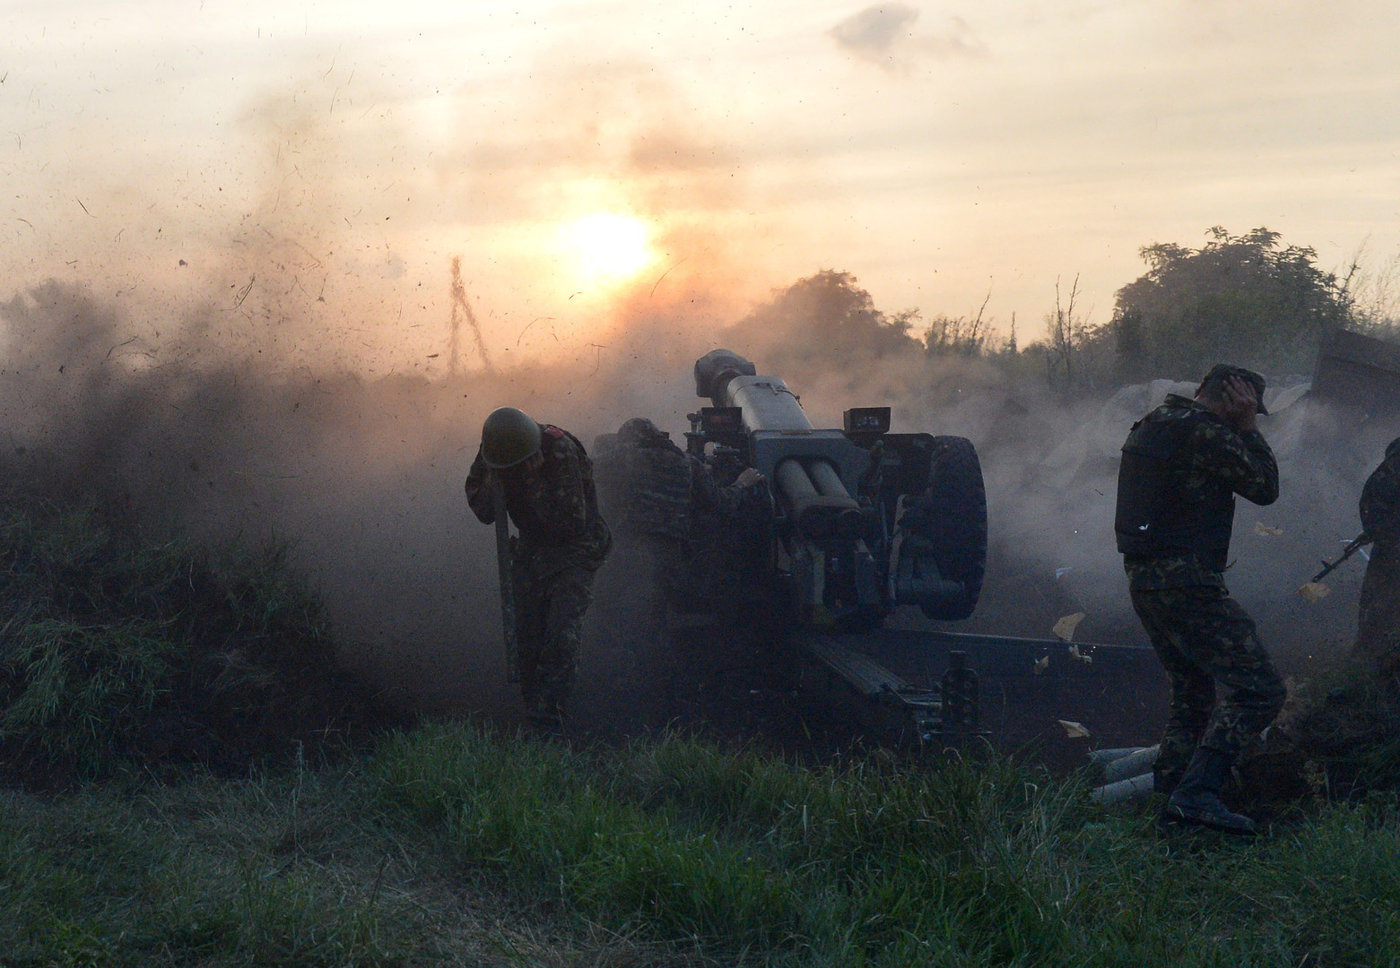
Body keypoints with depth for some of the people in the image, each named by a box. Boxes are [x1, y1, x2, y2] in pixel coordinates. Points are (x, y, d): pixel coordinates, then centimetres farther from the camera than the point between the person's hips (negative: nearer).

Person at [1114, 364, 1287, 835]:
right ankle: (1198, 793, -25)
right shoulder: (1204, 432, -11)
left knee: (1194, 694, 20)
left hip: (1143, 578, 10)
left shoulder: (1150, 426, 18)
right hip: (1186, 580, -10)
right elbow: (1265, 486, -5)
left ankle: (1167, 796, 16)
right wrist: (1247, 426, 3)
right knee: (1255, 689, -13)